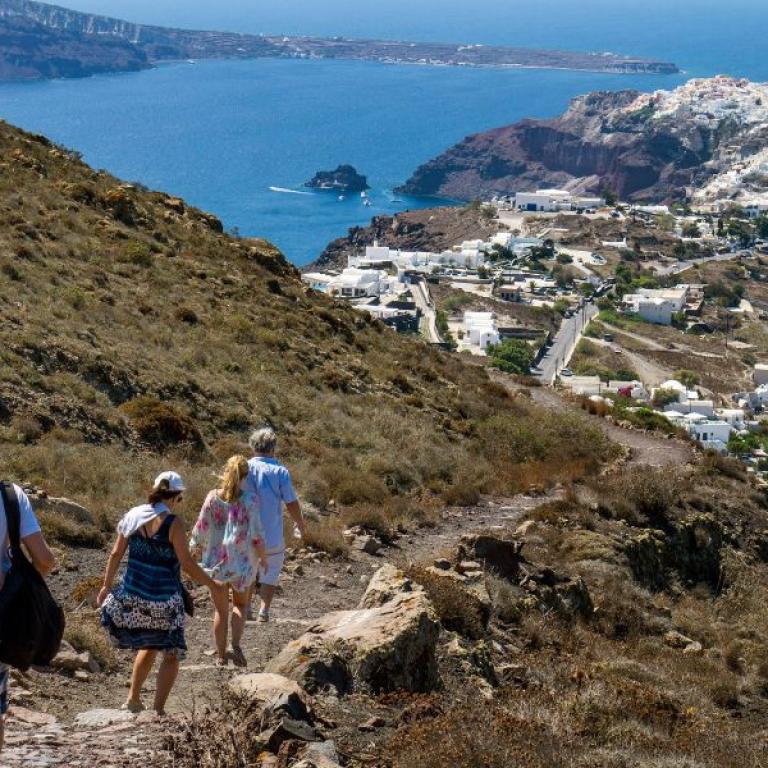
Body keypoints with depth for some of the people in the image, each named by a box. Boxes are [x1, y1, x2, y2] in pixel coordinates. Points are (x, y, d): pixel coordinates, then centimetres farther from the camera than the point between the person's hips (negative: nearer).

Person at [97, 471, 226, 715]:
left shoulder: (133, 515, 1)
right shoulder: (172, 523, -14)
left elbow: (116, 553, 6)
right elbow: (187, 564, -13)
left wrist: (107, 585, 17)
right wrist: (212, 585, -1)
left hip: (133, 595, 6)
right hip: (164, 599, -6)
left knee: (149, 646, 26)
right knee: (172, 654, 7)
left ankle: (133, 699, 30)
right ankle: (158, 710, 2)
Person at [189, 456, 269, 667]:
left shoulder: (213, 497, -7)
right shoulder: (249, 500, -12)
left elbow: (201, 529, -3)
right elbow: (256, 535, -12)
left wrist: (194, 546, 16)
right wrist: (263, 558, 3)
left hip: (216, 561, 1)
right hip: (242, 562, -1)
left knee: (220, 610, 15)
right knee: (240, 604, 19)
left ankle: (222, 655, 22)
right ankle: (236, 645, -2)